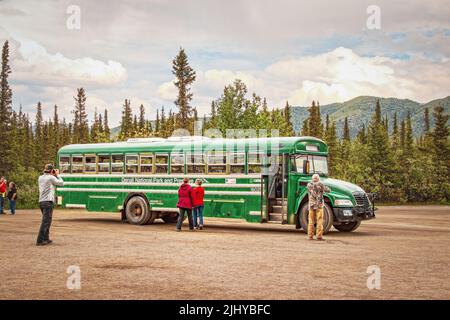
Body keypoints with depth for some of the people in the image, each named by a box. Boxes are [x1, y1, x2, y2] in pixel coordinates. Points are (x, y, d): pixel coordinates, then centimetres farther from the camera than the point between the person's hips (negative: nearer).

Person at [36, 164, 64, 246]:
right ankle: (40, 240, -13)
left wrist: (53, 175, 21)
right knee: (45, 221, -8)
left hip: (41, 201, 8)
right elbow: (61, 183, 2)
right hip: (48, 202, -8)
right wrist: (57, 175, 13)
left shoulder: (40, 178, 13)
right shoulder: (51, 178, -7)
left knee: (47, 221, 18)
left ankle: (46, 239, 22)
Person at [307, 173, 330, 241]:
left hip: (311, 205, 3)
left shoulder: (309, 185, 4)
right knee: (319, 221, 0)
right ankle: (319, 236, -3)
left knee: (311, 221, 8)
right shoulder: (320, 184, -6)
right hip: (319, 205, -3)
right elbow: (328, 190, 1)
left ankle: (310, 236, 7)